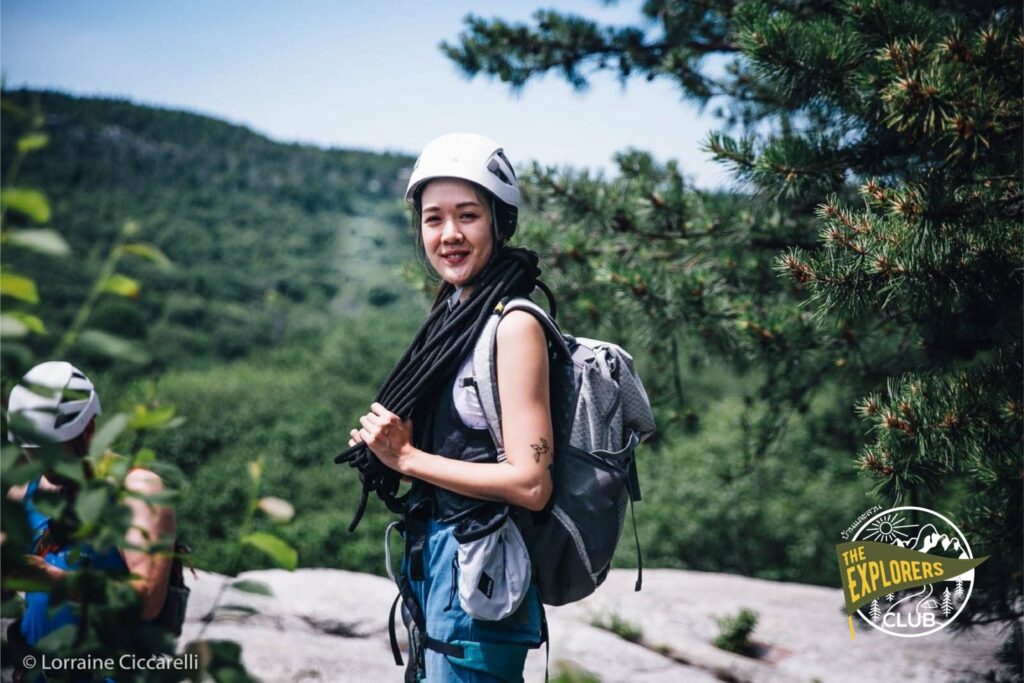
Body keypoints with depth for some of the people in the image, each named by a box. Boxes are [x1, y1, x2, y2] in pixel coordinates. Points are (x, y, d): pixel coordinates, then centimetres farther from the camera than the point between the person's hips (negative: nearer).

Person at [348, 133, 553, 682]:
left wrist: (407, 457, -15)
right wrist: (389, 445, 0)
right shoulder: (453, 315, 11)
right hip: (433, 560, 9)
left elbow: (530, 483, -20)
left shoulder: (514, 325, -15)